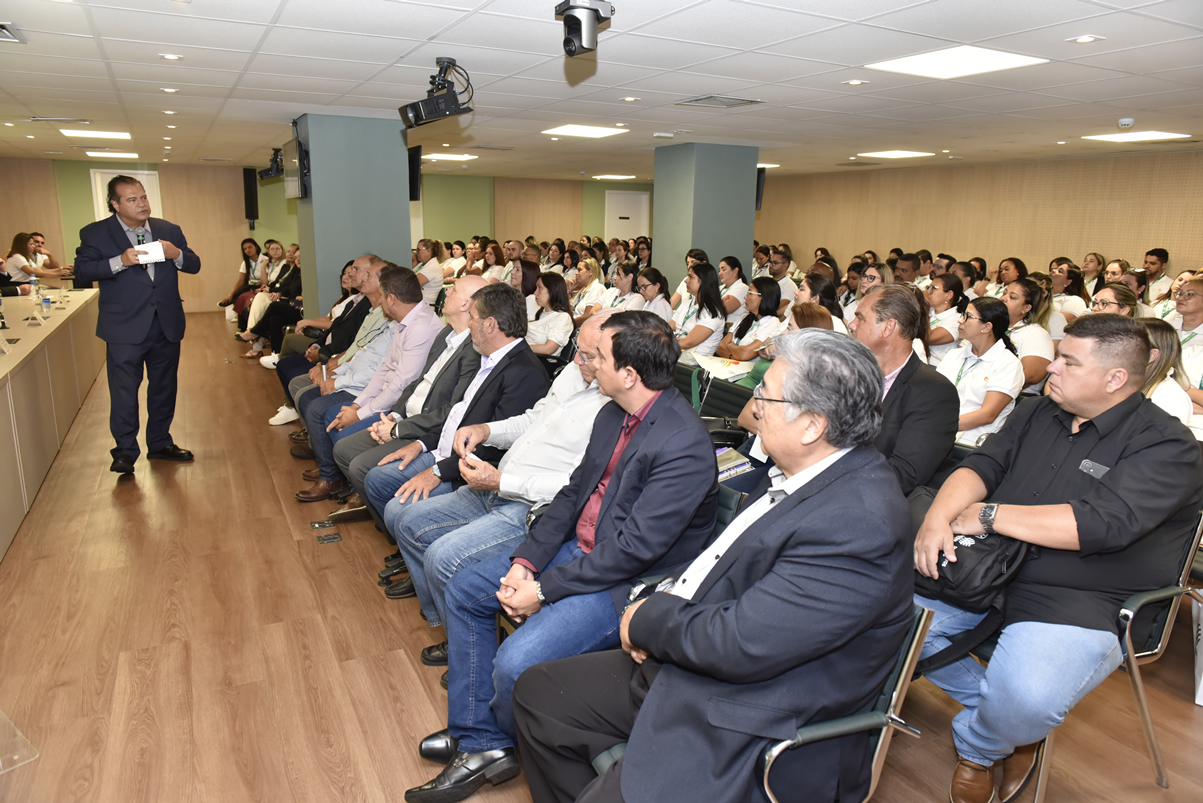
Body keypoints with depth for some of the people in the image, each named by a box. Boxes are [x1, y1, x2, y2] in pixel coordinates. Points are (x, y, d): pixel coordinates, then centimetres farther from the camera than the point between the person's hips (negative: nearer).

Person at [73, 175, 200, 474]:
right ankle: (125, 451, 12)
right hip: (125, 328, -4)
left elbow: (194, 265, 9)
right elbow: (82, 271, -9)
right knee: (124, 392, -1)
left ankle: (160, 443, 28)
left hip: (167, 325, 4)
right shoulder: (95, 233, -2)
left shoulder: (169, 230, 8)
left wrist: (177, 254, -13)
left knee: (164, 388, 13)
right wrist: (119, 261, -23)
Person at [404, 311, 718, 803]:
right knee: (465, 589, 10)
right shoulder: (613, 415, 2)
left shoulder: (684, 444, -26)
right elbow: (573, 493, 8)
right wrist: (525, 562, -4)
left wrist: (544, 589, -20)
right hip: (580, 549, 10)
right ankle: (477, 741, 17)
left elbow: (633, 547, -26)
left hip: (631, 581, -9)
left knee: (516, 662, -25)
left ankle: (507, 742, 13)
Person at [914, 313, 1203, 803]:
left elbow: (1103, 524, -22)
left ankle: (977, 745, 7)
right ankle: (993, 709, 11)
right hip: (985, 570, 7)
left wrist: (988, 515, -18)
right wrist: (939, 515, -19)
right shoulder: (1038, 414, 12)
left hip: (1079, 602, -6)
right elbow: (981, 465, 3)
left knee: (1025, 701, -32)